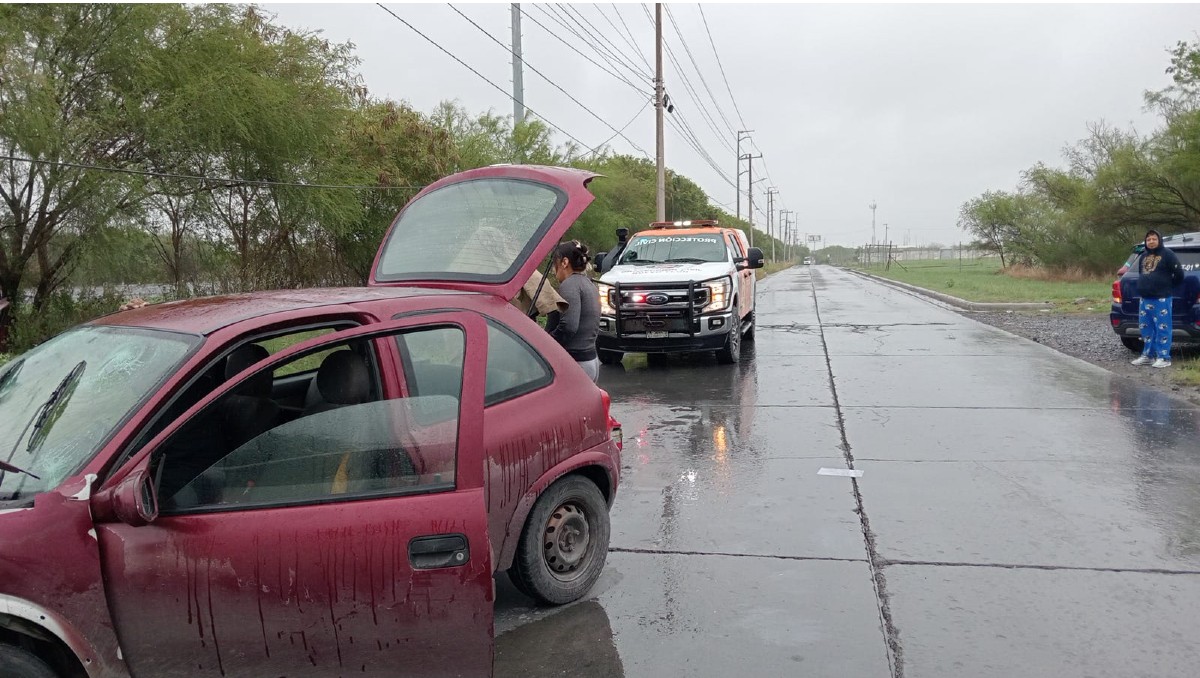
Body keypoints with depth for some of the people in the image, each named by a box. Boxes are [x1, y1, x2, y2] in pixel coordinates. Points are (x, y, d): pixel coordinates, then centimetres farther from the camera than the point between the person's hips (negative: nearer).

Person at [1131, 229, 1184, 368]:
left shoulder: (1167, 254, -5)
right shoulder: (1143, 256, 16)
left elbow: (1179, 273, -6)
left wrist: (1169, 285, 5)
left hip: (1161, 298, -7)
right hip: (1144, 298, 7)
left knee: (1162, 328, -5)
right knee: (1146, 328, 10)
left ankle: (1164, 358, -3)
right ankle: (1147, 355, 18)